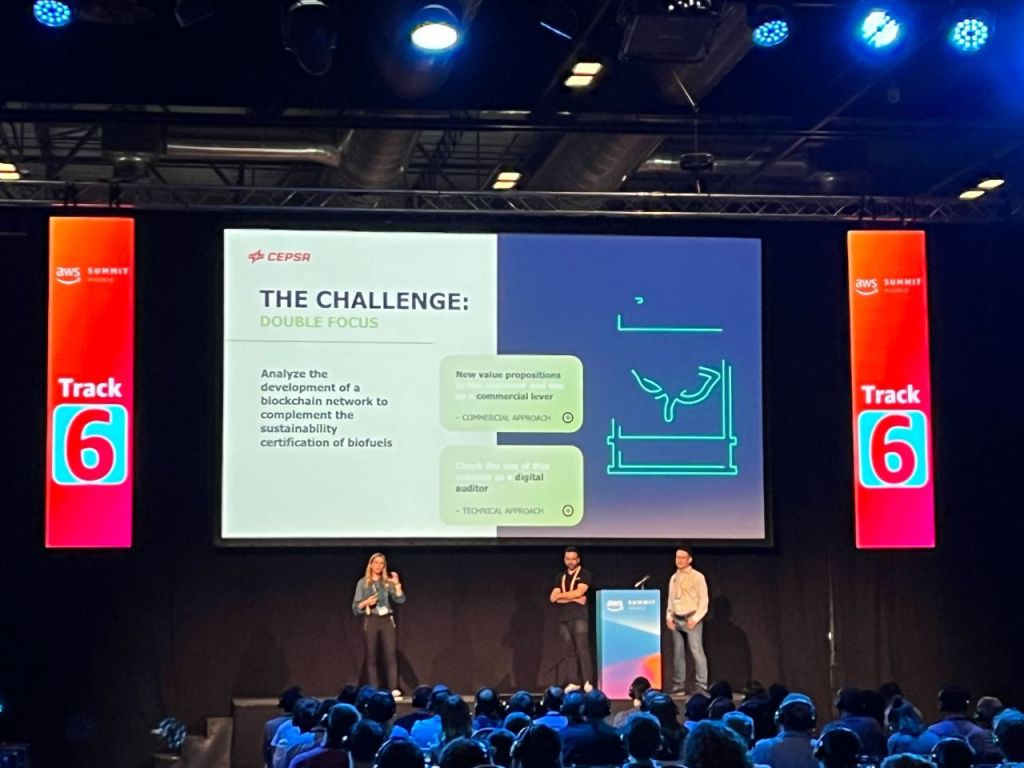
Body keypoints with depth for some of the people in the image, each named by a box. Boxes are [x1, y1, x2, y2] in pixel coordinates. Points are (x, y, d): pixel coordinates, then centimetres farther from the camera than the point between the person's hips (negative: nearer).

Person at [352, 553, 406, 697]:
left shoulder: (388, 582, 9)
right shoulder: (362, 583, 7)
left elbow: (400, 600, -4)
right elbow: (355, 607, 5)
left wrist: (397, 584, -16)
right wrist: (366, 602, -13)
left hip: (387, 620, 1)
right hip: (370, 621, -1)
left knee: (391, 655, -10)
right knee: (371, 657, -1)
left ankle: (394, 689, -15)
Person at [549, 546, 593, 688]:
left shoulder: (584, 574, 3)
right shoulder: (561, 576, 16)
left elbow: (578, 592, -12)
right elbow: (553, 598, 5)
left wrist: (561, 595, 1)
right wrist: (573, 598, -7)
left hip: (579, 617, -5)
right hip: (563, 618, 5)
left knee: (582, 649, -11)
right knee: (570, 652, 3)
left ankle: (587, 682, -14)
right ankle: (574, 682, 4)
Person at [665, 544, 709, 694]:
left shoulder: (697, 577, -3)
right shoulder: (673, 578, 15)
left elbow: (703, 601, -7)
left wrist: (695, 618, -14)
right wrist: (669, 616, 5)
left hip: (691, 619, -6)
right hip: (676, 620, 6)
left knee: (697, 651, -11)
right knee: (678, 653, 6)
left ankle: (701, 687, -10)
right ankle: (678, 686, 11)